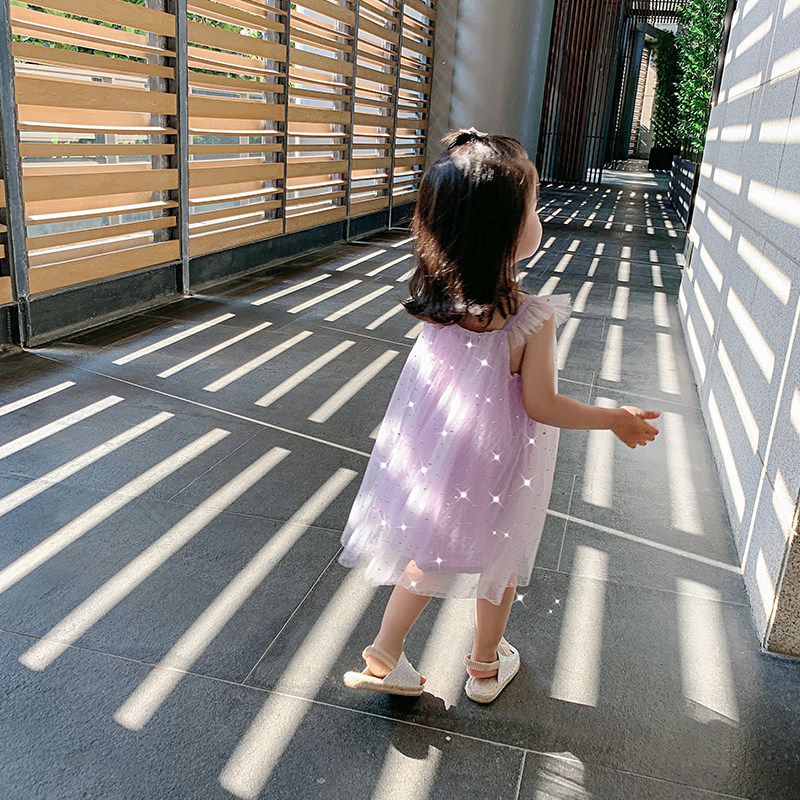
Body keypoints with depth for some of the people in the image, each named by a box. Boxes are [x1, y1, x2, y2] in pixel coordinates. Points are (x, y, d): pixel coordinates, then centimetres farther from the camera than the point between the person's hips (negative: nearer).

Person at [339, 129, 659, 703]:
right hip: (496, 466, -4)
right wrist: (617, 419, -6)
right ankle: (486, 666, 43)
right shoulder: (532, 318, -26)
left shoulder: (436, 292, -12)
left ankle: (385, 656, 33)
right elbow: (541, 406, -20)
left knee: (430, 556, 23)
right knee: (500, 563, 21)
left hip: (434, 450, 4)